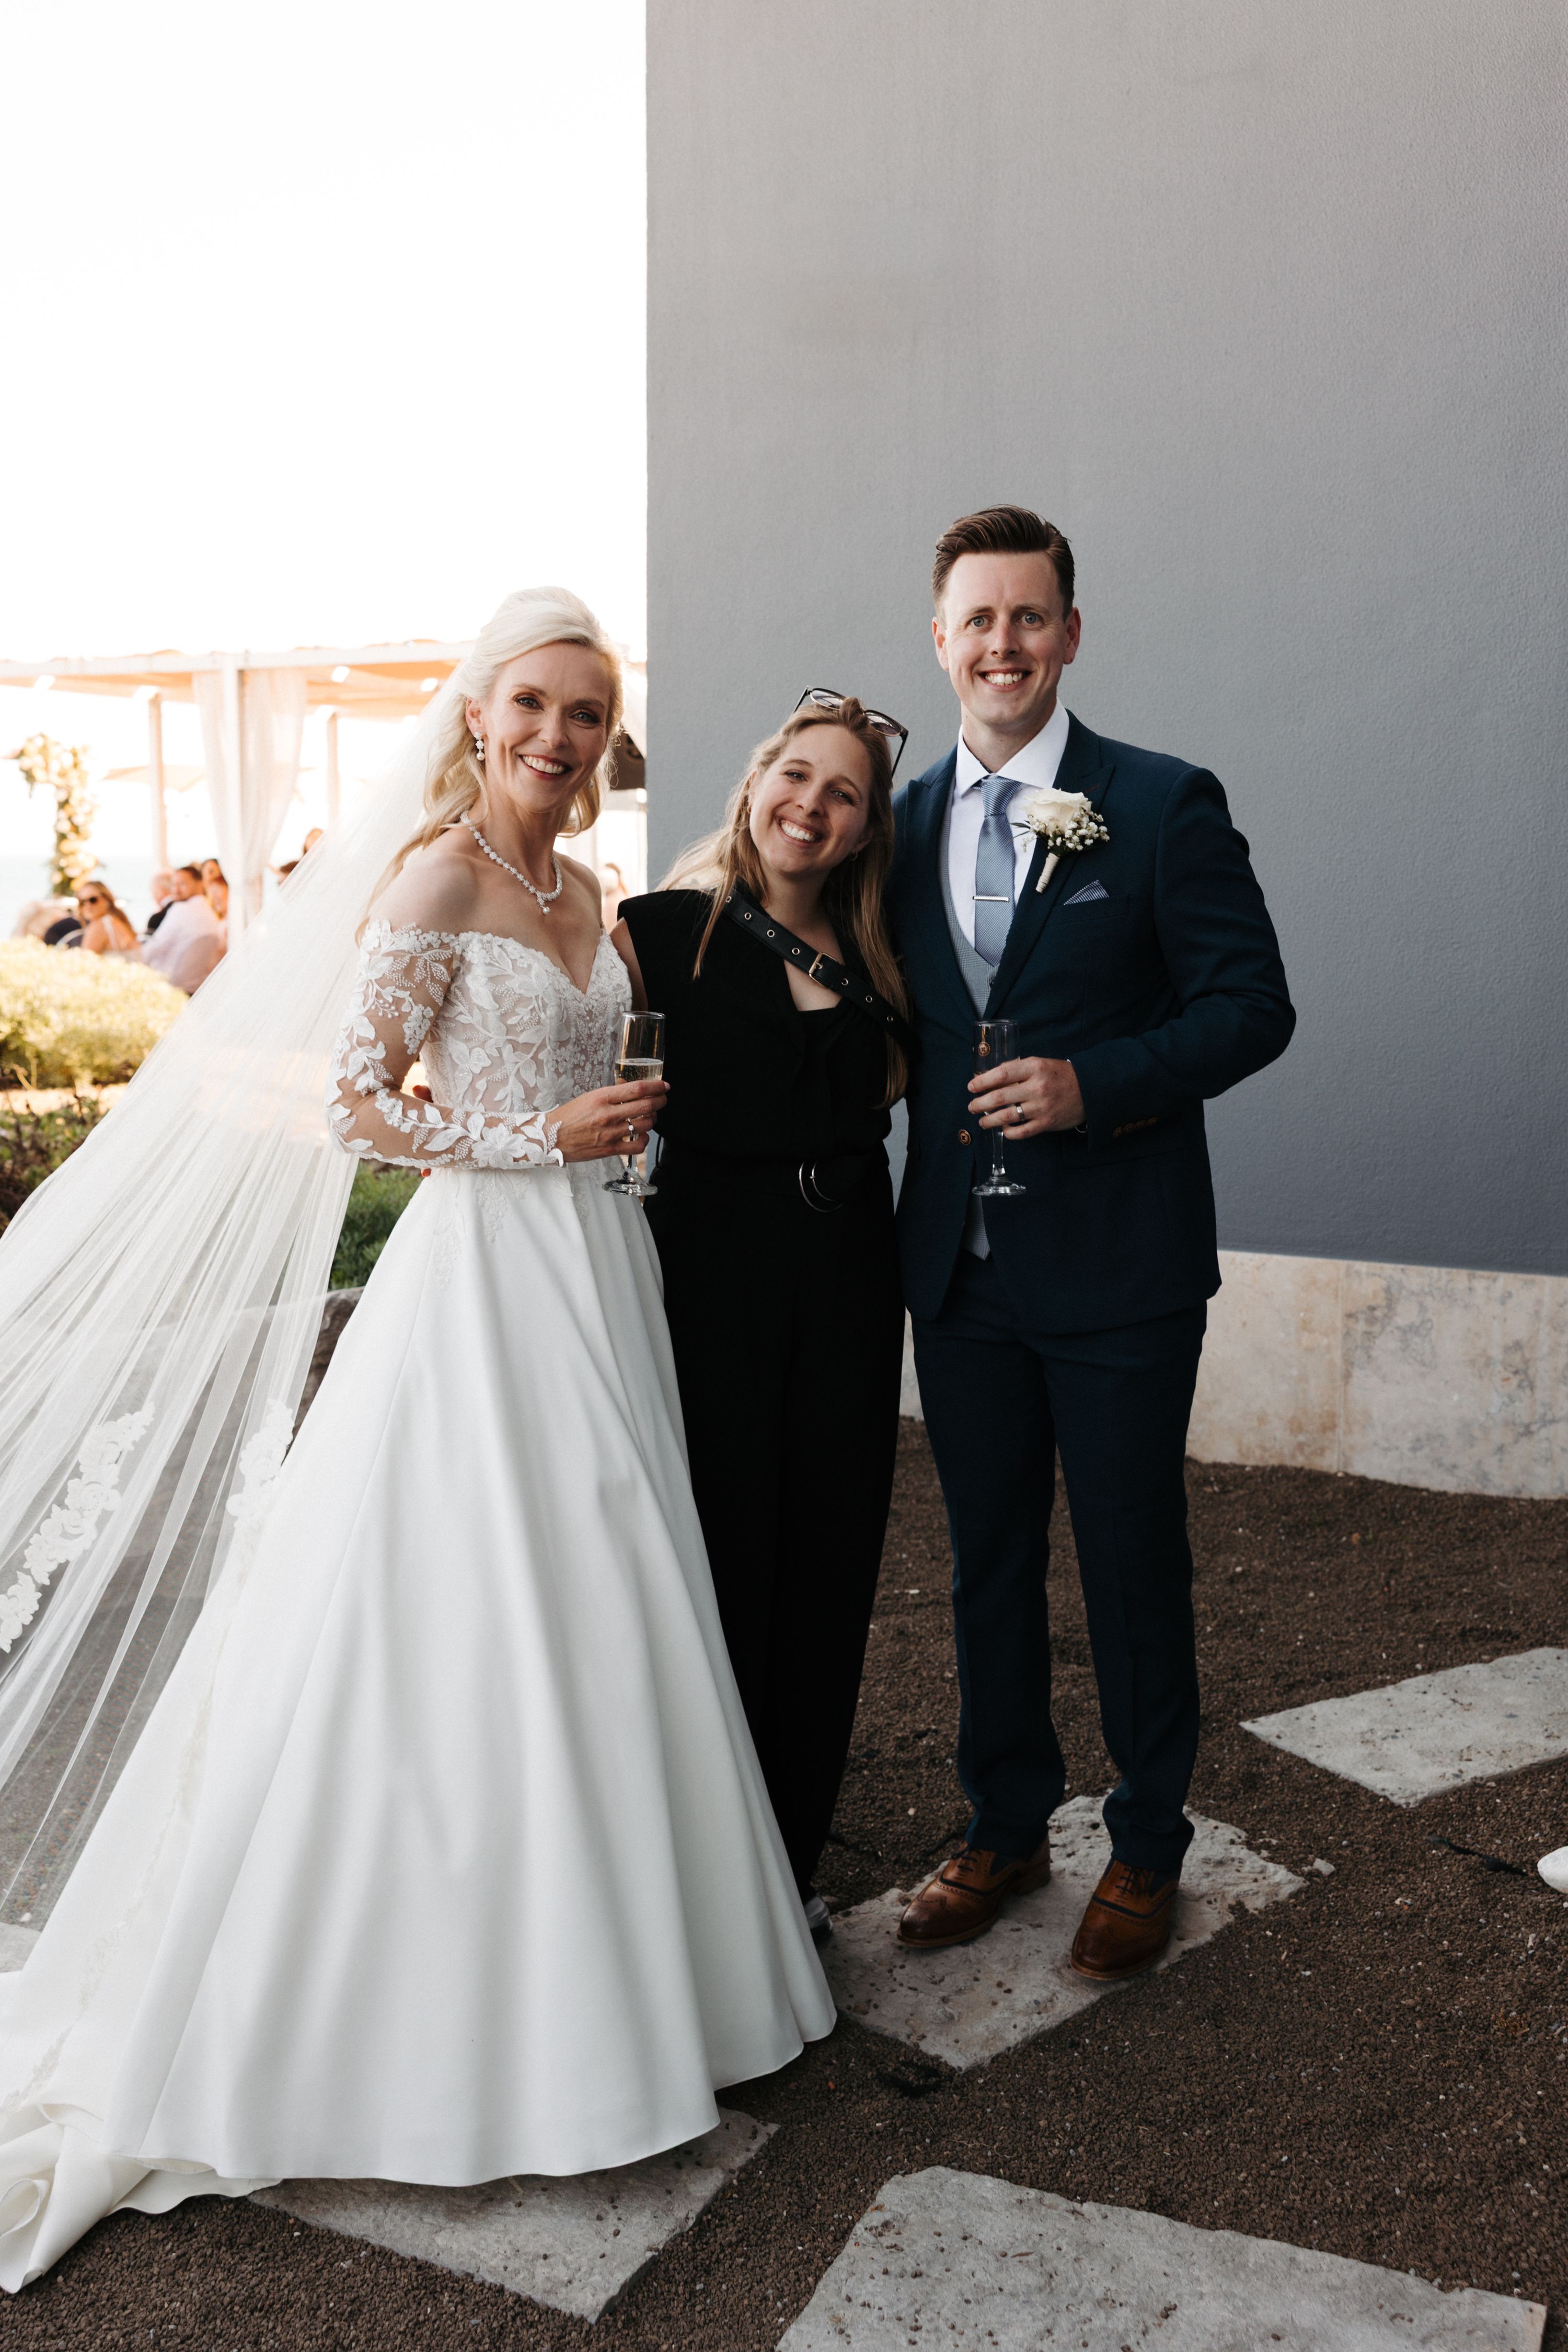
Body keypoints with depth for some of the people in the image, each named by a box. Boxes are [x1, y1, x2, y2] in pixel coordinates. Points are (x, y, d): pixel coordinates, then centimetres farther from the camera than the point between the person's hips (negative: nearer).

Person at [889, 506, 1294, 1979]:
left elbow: (1252, 1006, -8)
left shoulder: (1165, 804, -6)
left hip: (1118, 1262, -4)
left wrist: (1096, 1081, -21)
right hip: (959, 1260, 5)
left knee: (1132, 1563, 9)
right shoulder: (906, 822, 8)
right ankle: (1006, 1829, 35)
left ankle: (1148, 1849, 30)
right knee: (986, 1558, 16)